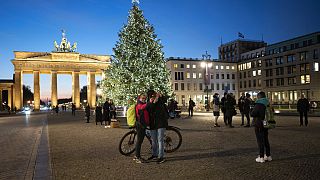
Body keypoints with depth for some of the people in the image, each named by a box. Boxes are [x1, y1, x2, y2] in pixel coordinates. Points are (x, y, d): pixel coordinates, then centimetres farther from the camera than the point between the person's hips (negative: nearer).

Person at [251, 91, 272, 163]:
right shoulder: (267, 104, 6)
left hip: (259, 125, -8)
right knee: (266, 140, 17)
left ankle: (261, 157, 2)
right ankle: (268, 156, 25)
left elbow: (252, 114, -21)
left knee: (260, 141, -2)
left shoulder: (258, 104, -18)